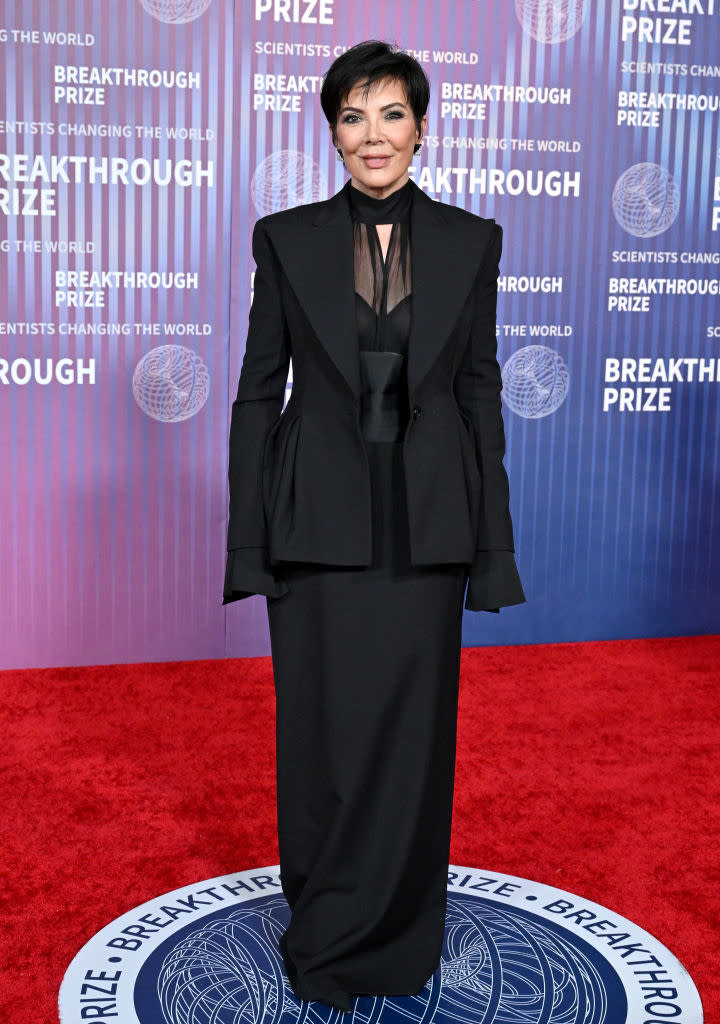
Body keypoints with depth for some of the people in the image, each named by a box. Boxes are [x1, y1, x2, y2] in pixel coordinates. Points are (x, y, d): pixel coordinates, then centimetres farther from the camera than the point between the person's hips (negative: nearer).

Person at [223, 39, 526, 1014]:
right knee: (323, 731, 7)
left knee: (413, 729, 8)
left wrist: (492, 542, 2)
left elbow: (480, 392, 5)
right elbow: (258, 392, 2)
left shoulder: (469, 241, 3)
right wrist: (248, 540, -3)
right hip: (319, 521, 0)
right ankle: (325, 938, 28)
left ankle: (395, 936, 27)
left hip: (425, 523, 1)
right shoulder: (288, 237, 1)